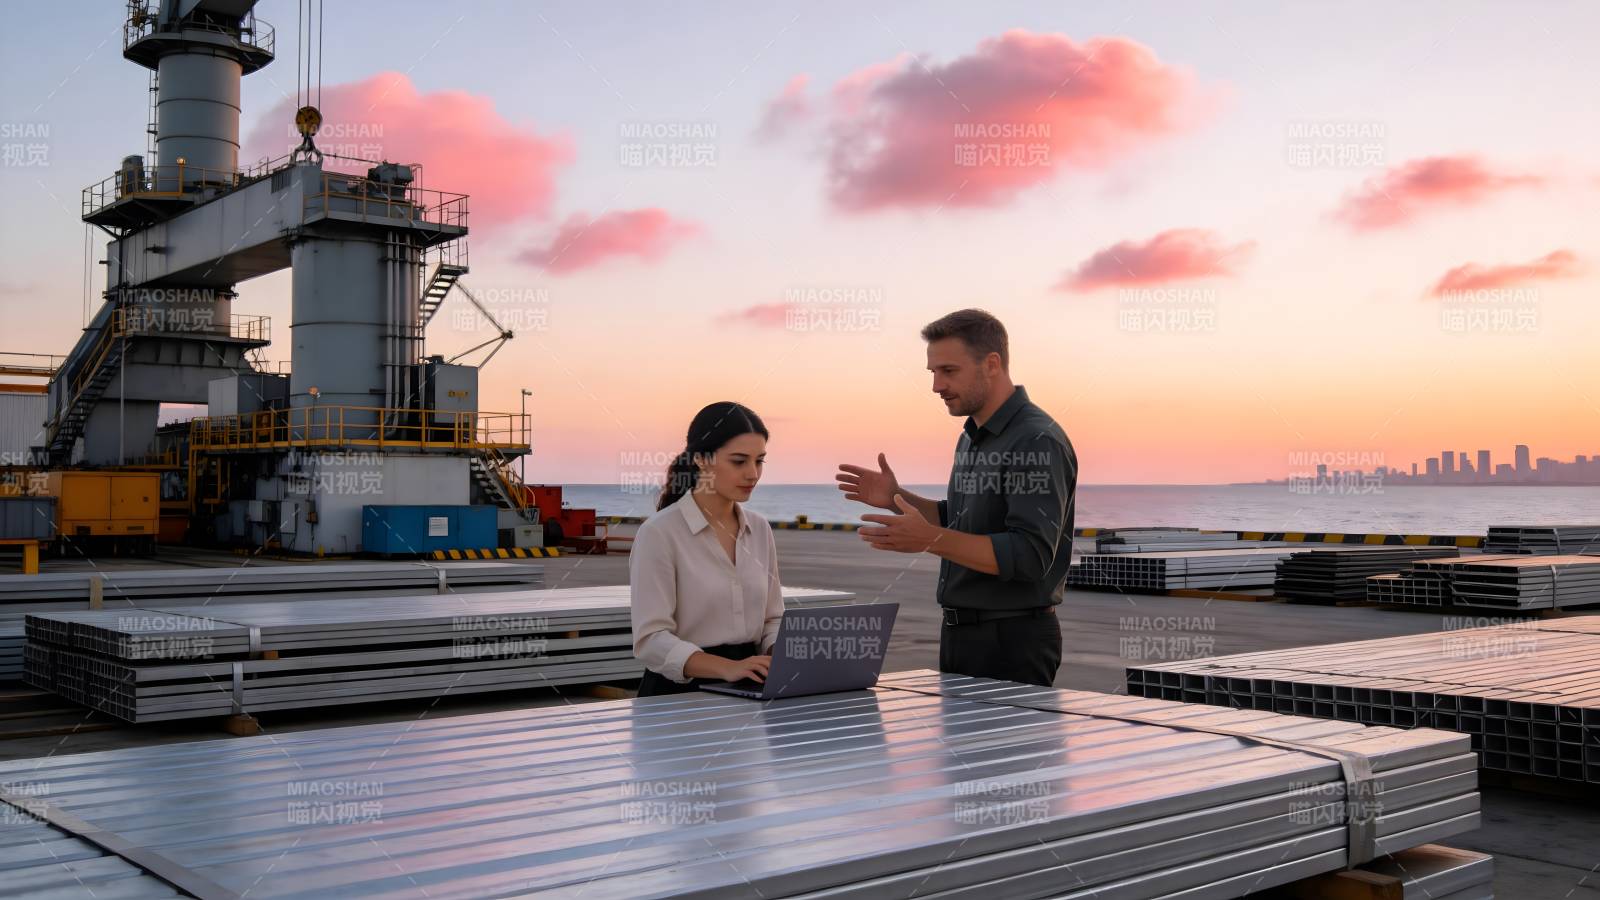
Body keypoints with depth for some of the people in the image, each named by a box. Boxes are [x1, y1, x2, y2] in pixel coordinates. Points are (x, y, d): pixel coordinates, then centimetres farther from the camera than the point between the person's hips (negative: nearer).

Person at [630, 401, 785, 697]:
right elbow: (651, 639, -15)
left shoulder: (759, 529, 9)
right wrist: (728, 667, -28)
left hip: (745, 689, 5)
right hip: (681, 692, -5)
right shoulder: (660, 533, -9)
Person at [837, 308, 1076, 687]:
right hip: (960, 631, 9)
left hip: (1012, 640, -9)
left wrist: (931, 539, -32)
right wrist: (899, 499, 7)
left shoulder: (1038, 442, -18)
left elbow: (1030, 556, -25)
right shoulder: (972, 438, 12)